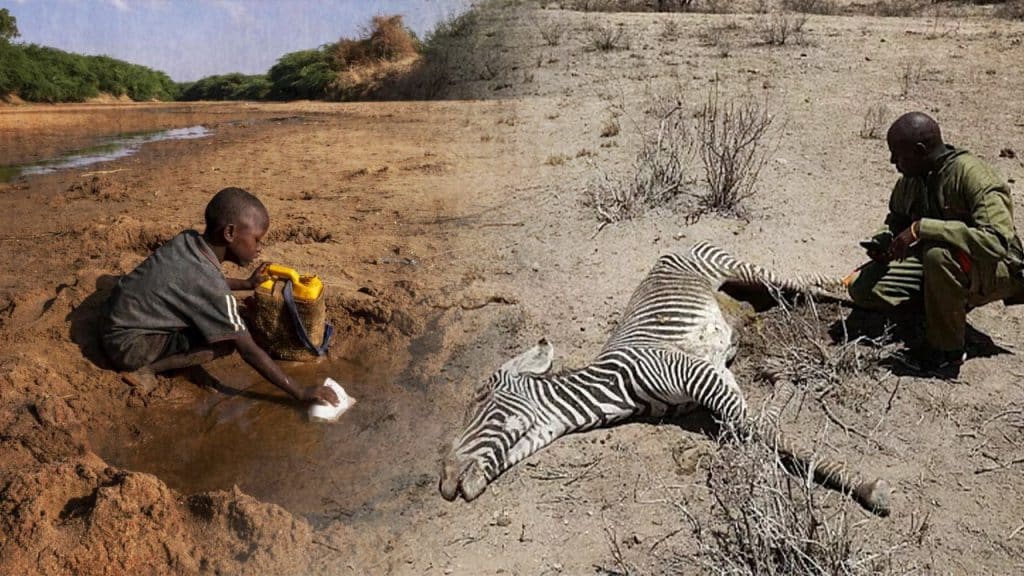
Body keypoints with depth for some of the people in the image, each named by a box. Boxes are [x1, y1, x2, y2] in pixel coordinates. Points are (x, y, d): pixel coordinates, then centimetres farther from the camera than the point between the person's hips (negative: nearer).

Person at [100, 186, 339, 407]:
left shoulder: (188, 240, -7)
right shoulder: (210, 285, -28)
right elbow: (249, 351, -25)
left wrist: (247, 284, 12)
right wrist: (301, 393, -21)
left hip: (122, 314, 9)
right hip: (127, 345, -9)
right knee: (225, 343, -18)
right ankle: (145, 368, -9)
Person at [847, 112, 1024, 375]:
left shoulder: (972, 176, -26)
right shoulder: (910, 179, -3)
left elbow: (997, 241, -39)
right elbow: (896, 220, 16)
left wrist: (922, 228, -40)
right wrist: (881, 242, -7)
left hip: (998, 272, -7)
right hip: (935, 266, 7)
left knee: (939, 254, -40)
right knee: (862, 289, -7)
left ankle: (947, 351, -19)